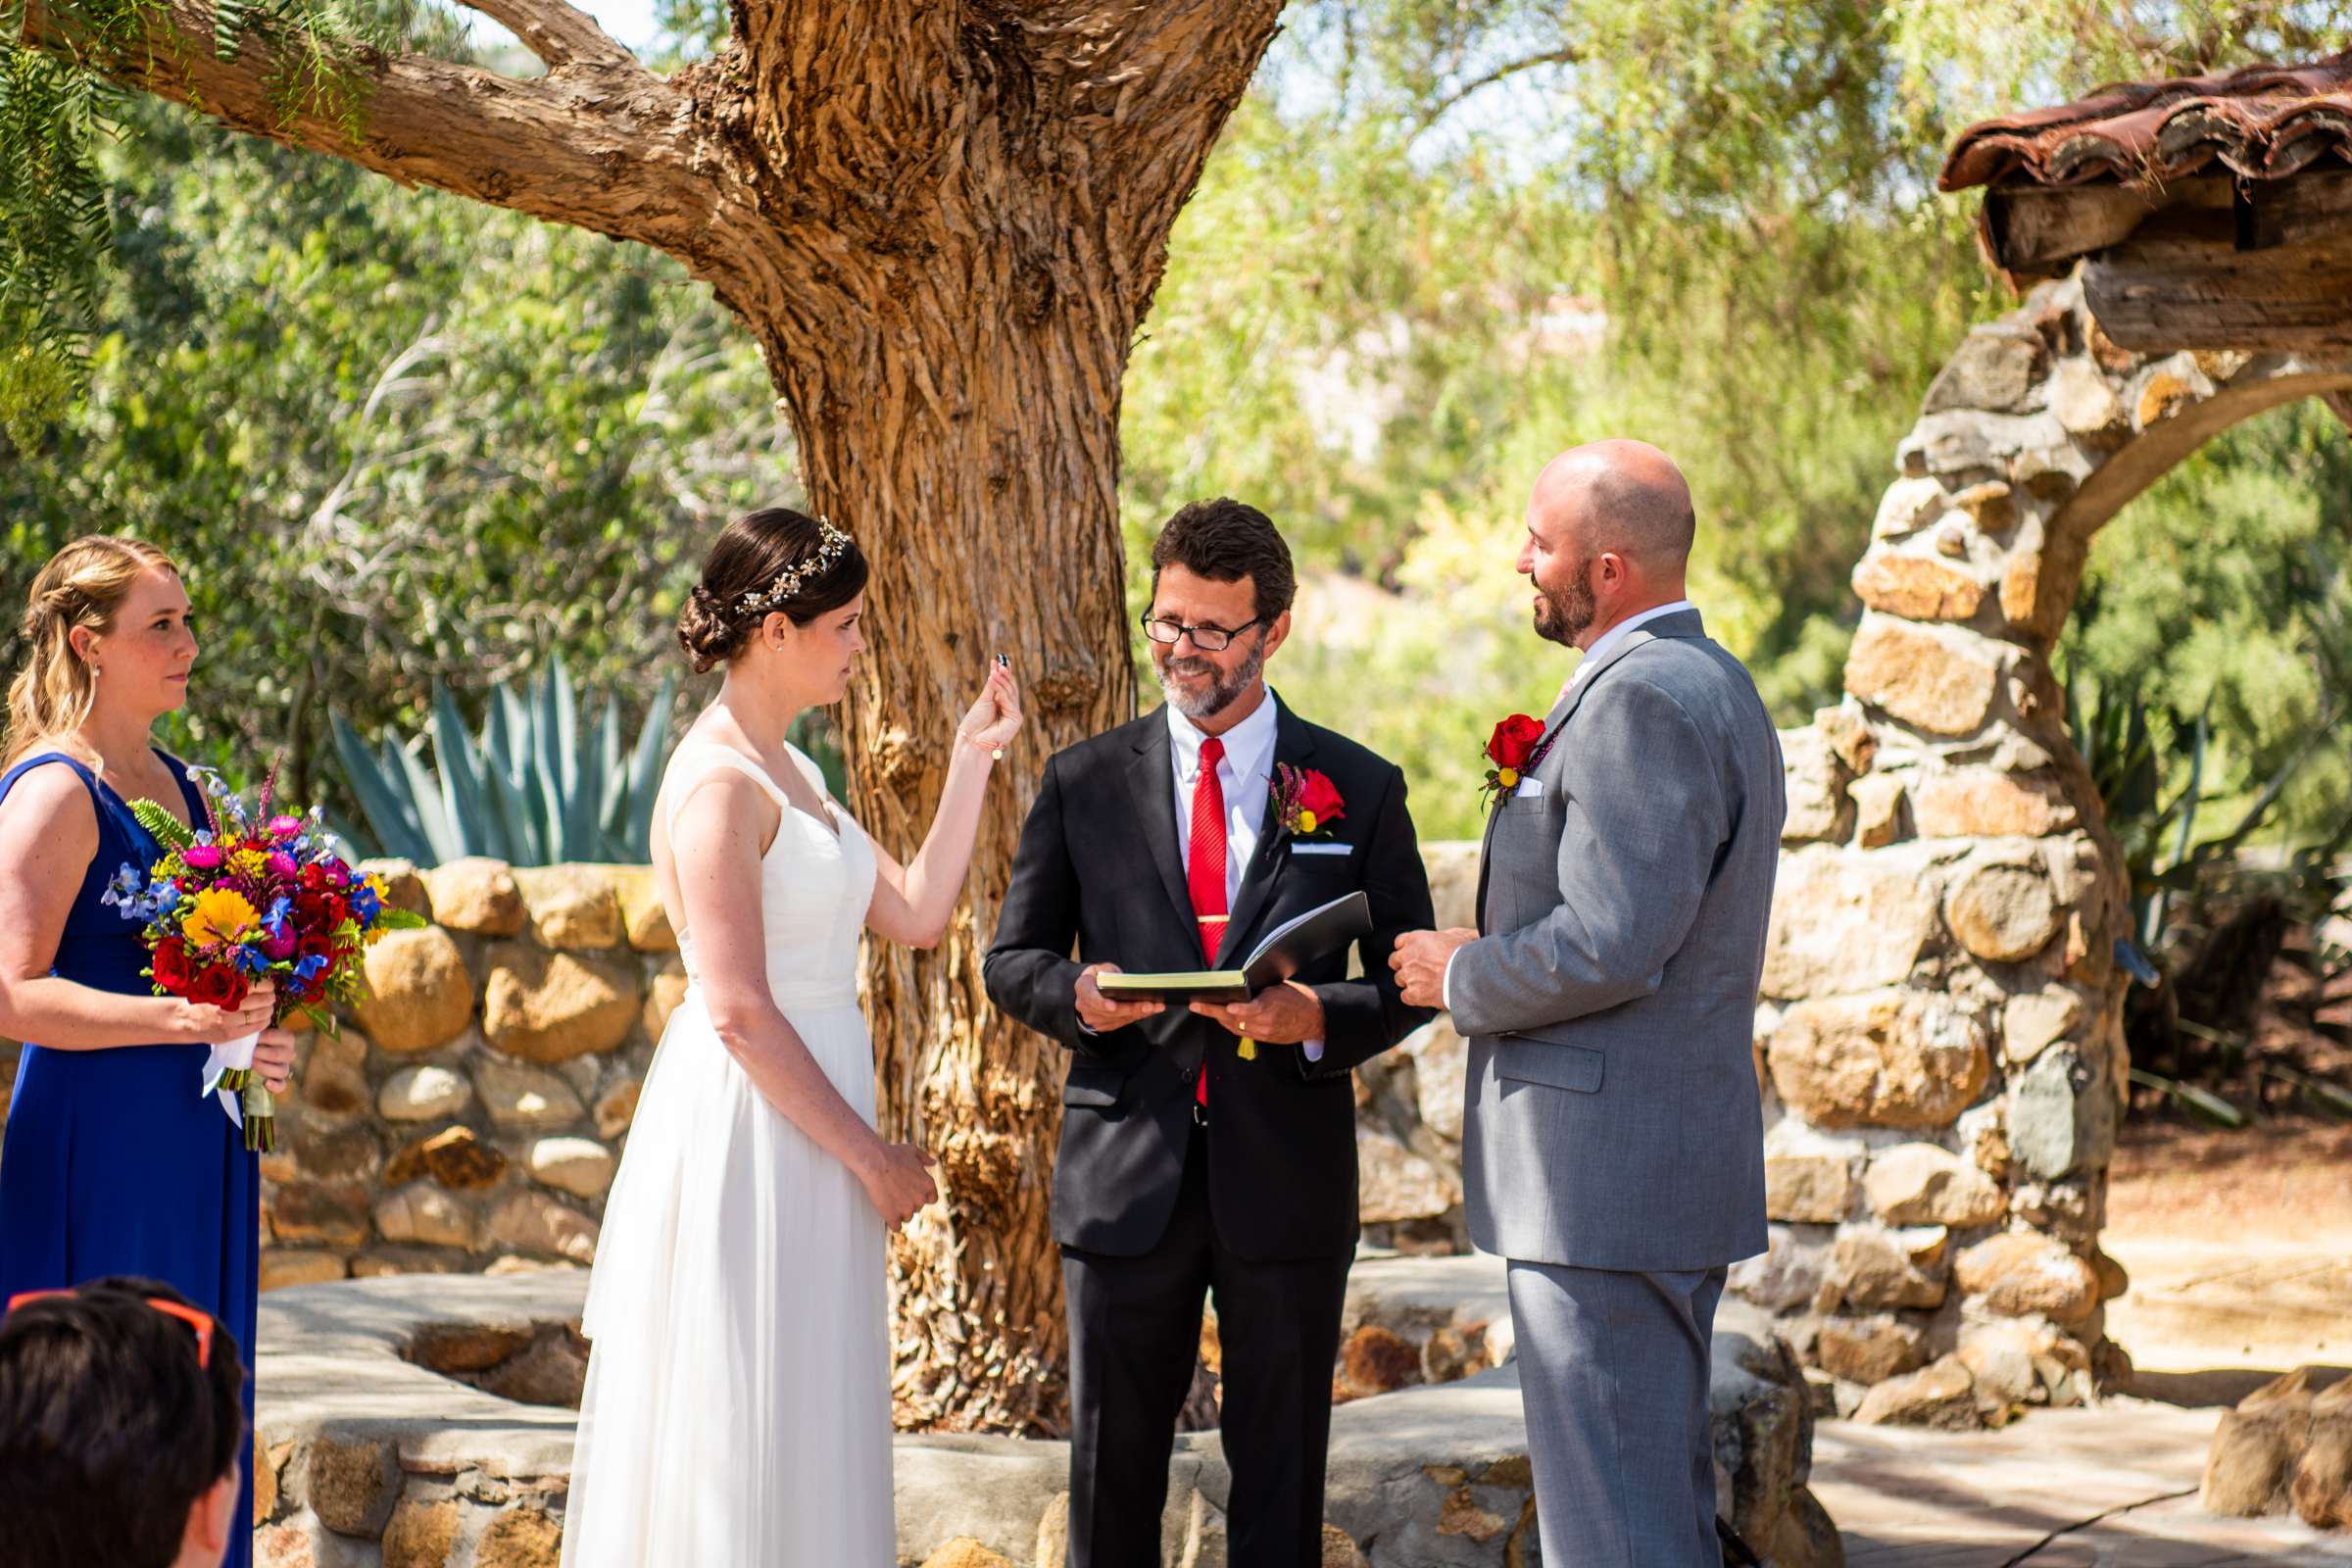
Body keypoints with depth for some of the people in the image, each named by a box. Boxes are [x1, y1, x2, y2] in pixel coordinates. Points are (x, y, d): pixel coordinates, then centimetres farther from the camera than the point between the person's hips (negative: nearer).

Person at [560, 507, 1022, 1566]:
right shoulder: (720, 782, -16)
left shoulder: (788, 773, 13)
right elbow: (737, 1010, -20)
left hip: (804, 1117, 10)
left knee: (800, 1431, 13)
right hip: (748, 1126, -10)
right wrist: (871, 1155, -16)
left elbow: (916, 914, 12)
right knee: (743, 1437, -3)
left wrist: (972, 759, 11)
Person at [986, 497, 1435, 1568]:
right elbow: (1013, 960, 10)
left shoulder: (1358, 790, 4)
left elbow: (1410, 981, 6)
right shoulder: (1085, 784, 6)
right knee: (1111, 1479, 5)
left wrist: (1318, 1019, -14)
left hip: (1287, 1183, -1)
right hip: (1126, 1178, 1)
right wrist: (1075, 993, -13)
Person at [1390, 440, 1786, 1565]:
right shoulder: (1710, 683, 17)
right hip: (1677, 1174, 11)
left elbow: (1611, 945, -24)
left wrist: (1463, 978, -8)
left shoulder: (1641, 699, -17)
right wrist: (1491, 964, 16)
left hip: (1603, 1177, -11)